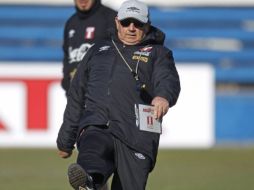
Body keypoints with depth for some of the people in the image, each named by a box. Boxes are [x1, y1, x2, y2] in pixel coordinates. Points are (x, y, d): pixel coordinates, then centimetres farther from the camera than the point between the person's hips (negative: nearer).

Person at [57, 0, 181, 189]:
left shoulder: (157, 53, 18)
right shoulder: (98, 51, 28)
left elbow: (168, 79, -5)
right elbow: (76, 97, 31)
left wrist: (164, 96, -30)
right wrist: (66, 140, 28)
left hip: (135, 137, -1)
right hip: (95, 128, 1)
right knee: (94, 149, -33)